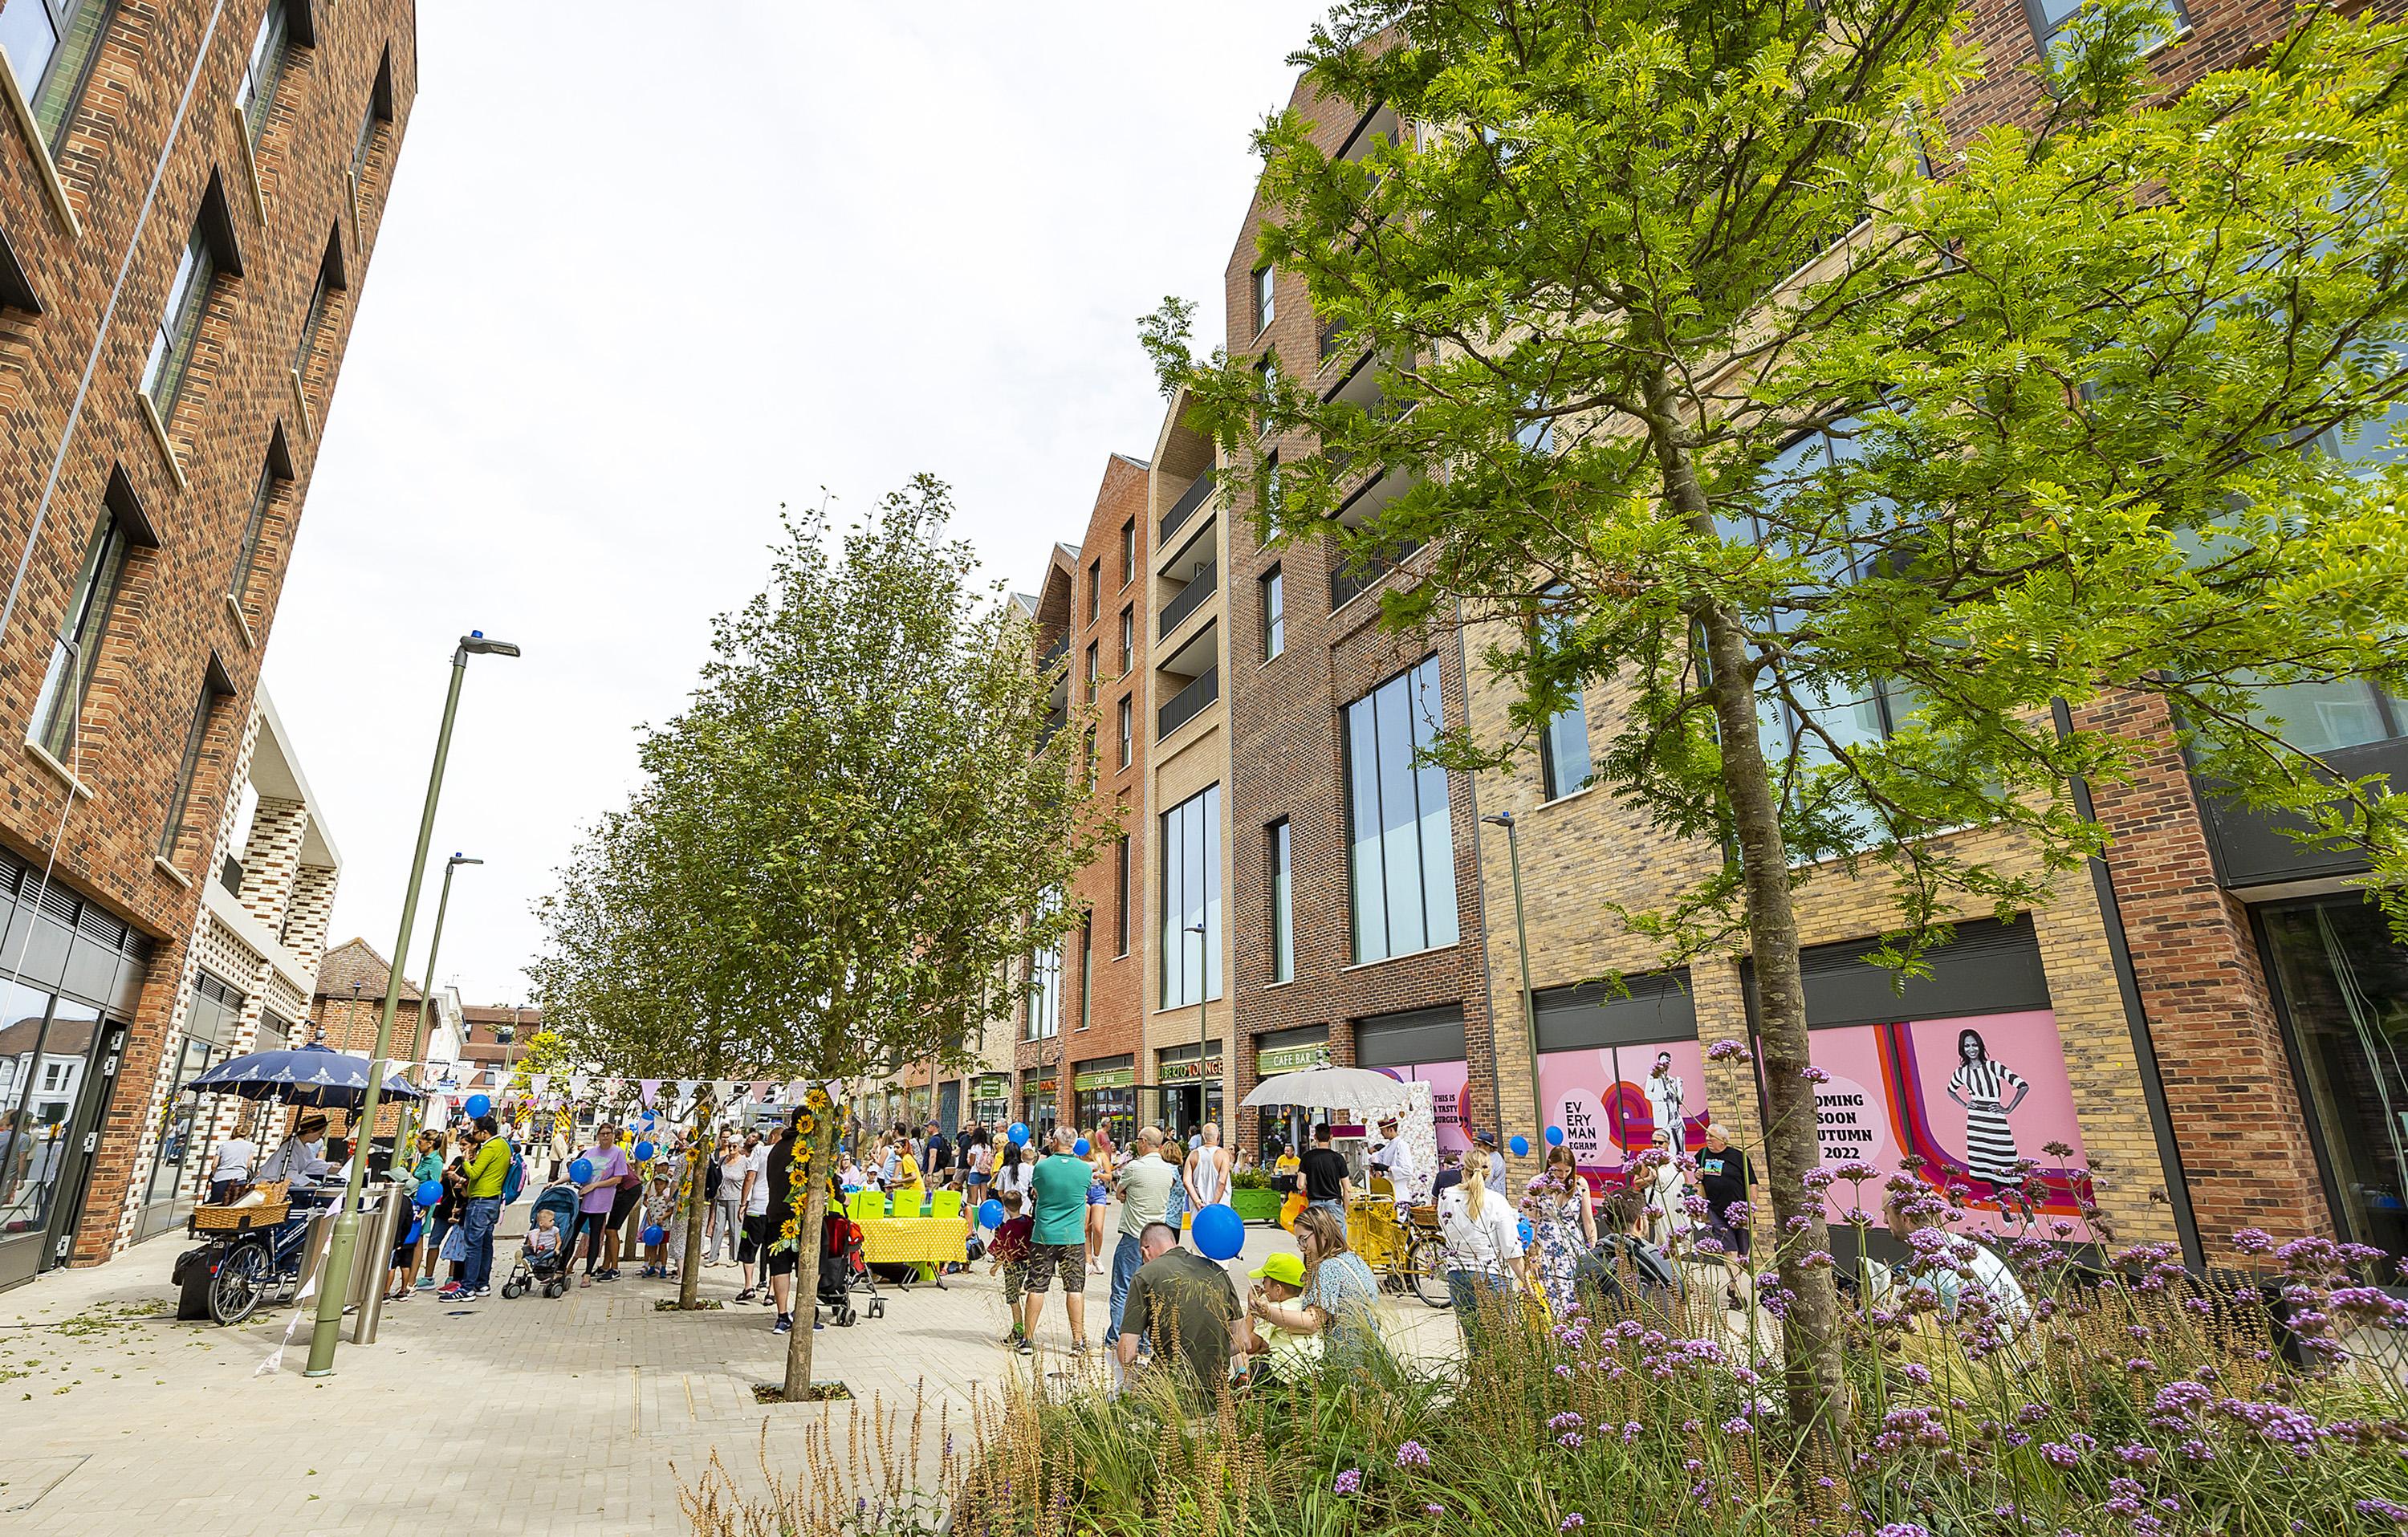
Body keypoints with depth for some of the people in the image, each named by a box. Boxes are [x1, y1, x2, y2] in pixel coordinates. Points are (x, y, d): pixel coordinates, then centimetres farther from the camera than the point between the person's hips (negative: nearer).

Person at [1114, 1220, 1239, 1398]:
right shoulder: (1217, 1271, 9)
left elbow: (1128, 1349, -7)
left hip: (1173, 1385, -5)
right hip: (1217, 1388, 5)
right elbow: (1238, 1343, 11)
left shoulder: (1146, 1275, -4)